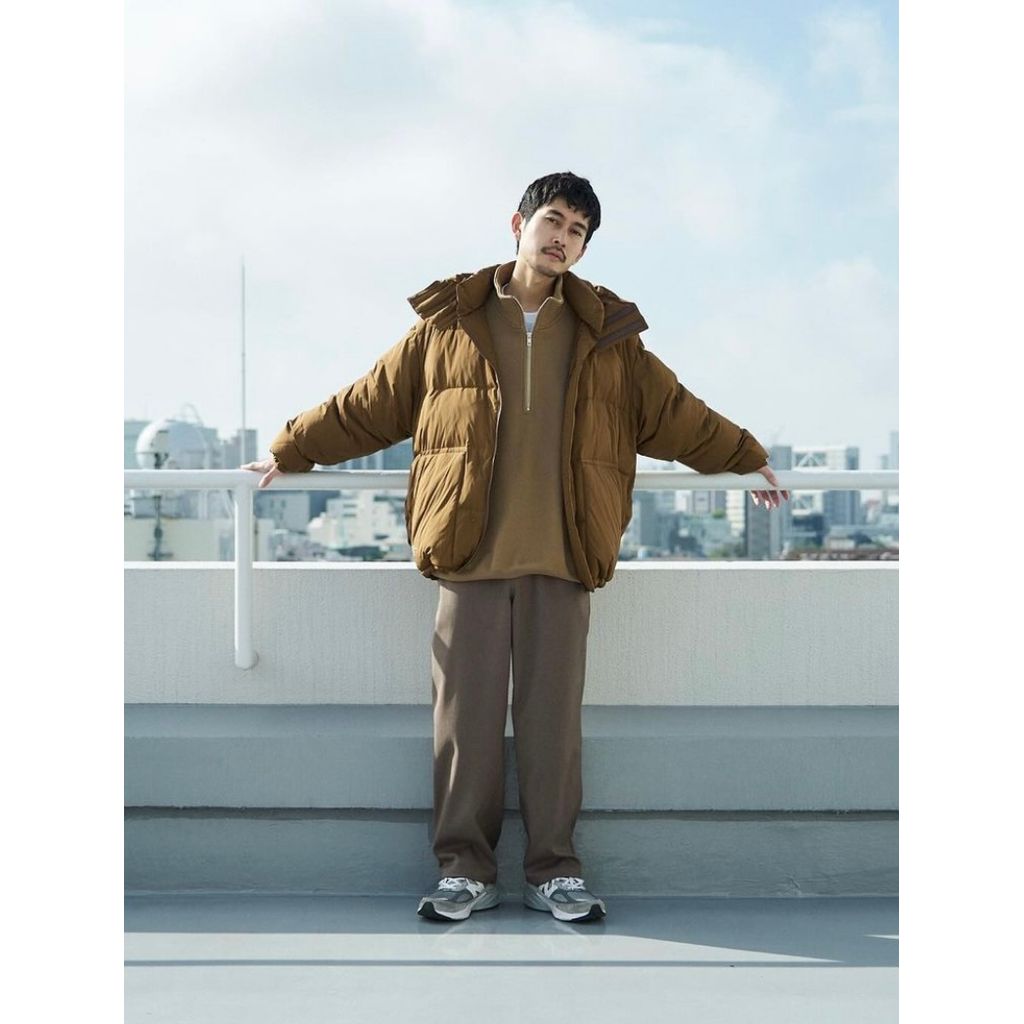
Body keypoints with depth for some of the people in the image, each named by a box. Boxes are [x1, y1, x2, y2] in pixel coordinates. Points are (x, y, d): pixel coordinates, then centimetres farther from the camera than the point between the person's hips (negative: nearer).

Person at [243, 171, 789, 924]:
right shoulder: (448, 325, 8)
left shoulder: (607, 335, 12)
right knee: (466, 713, 2)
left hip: (562, 558, 1)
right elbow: (364, 407, 14)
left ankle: (555, 870, 14)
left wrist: (749, 462, 23)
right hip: (468, 556, 0)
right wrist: (290, 453, 17)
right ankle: (466, 867, 14)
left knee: (554, 715, 3)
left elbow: (677, 416, 20)